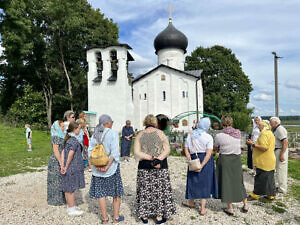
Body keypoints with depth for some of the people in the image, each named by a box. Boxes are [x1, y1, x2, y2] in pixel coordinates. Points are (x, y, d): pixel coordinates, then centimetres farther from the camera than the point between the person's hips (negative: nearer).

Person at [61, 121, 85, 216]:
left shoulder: (67, 139, 9)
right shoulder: (74, 141, -19)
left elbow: (63, 153, 8)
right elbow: (70, 155, -21)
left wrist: (63, 166, 6)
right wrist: (66, 167, -11)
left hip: (68, 168, 9)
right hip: (73, 168, -9)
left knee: (68, 188, 17)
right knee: (71, 188, 2)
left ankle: (70, 206, 31)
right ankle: (71, 209, 14)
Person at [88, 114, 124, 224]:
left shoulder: (95, 135, 4)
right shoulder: (113, 133, -10)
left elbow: (90, 151, -2)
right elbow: (114, 152, -19)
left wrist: (96, 166, -8)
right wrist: (108, 166, -17)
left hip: (98, 168, 4)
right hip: (111, 167, -4)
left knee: (101, 192, 12)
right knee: (116, 192, 11)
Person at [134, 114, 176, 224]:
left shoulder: (140, 135, 0)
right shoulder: (160, 133, -3)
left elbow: (136, 152, -7)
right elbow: (167, 150, -10)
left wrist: (150, 157, -12)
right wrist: (158, 159, -16)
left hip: (144, 167, 2)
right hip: (161, 166, -1)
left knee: (145, 190, 12)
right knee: (160, 189, 9)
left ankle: (144, 216, 22)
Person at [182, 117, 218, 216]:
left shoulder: (190, 135, 0)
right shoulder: (208, 137, -10)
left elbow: (186, 150, -4)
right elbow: (208, 153, -17)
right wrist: (201, 166, -18)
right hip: (206, 161, -2)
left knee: (193, 181, 17)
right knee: (205, 184, 8)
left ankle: (191, 202, 36)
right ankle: (203, 209, 14)